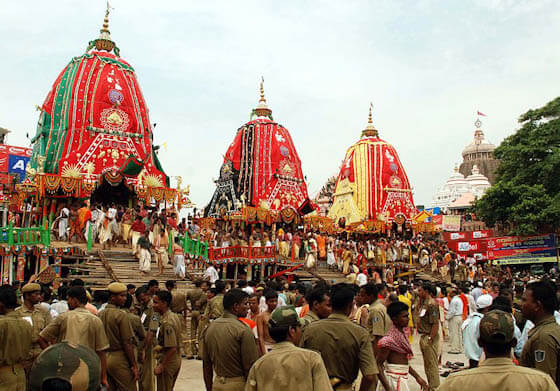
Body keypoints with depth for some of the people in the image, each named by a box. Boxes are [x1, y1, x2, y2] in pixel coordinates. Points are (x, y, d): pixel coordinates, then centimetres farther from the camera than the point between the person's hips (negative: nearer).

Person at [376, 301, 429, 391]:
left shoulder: (403, 335, 8)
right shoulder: (389, 340, -19)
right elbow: (378, 364, -19)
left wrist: (417, 377, 16)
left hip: (403, 379, 8)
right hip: (395, 379, -8)